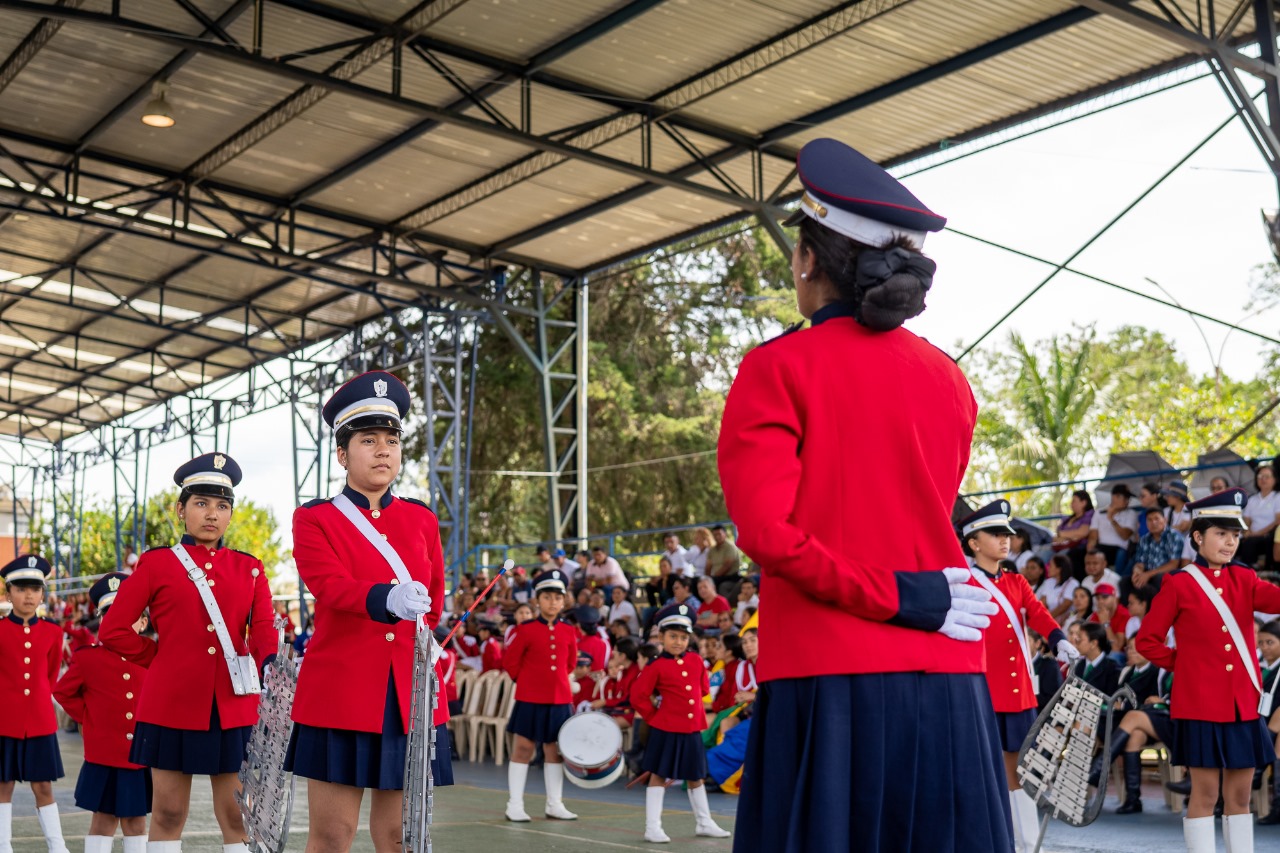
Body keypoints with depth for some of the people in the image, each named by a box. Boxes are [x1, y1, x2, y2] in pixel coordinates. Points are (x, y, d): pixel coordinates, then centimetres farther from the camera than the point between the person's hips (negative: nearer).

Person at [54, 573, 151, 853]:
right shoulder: (87, 658, -3)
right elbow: (63, 692, 9)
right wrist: (87, 719, 1)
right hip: (103, 757, -2)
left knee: (135, 819, 10)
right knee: (103, 819, 4)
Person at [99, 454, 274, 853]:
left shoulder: (249, 568, 9)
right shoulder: (156, 564, 2)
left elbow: (264, 627, -4)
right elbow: (113, 631, 3)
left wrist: (268, 664, -24)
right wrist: (162, 659, 3)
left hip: (234, 708, 2)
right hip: (172, 705, -1)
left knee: (239, 815, 4)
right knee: (168, 812, 5)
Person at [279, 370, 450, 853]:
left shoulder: (422, 520, 12)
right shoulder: (314, 519, 0)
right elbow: (331, 587, -19)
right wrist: (388, 599, -37)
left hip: (411, 697, 3)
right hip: (340, 695, -3)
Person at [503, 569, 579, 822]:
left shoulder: (569, 632, 5)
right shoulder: (526, 630, -7)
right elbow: (510, 661, -1)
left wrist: (557, 678, 11)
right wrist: (526, 680, 3)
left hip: (560, 700, 4)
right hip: (530, 700, -4)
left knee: (555, 751, 10)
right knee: (523, 748, 1)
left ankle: (554, 805, 18)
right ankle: (515, 804, 8)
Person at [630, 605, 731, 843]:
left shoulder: (695, 661, 5)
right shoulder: (656, 666, -10)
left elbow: (704, 687, 20)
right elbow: (638, 697, -9)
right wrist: (655, 717, -3)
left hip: (692, 729, 5)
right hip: (666, 731, -5)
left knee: (695, 777, 15)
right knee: (658, 776, 0)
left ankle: (704, 823, 27)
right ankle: (652, 827, 4)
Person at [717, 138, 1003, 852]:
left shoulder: (779, 368, -5)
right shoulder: (950, 379, 10)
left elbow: (767, 531, -14)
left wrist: (896, 599, -9)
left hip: (829, 685, -4)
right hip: (947, 683, 5)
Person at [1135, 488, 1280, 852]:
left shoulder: (1244, 578, 9)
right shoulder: (1178, 584, -5)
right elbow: (1147, 640, -1)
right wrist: (1184, 664, -2)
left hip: (1243, 704, 5)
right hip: (1201, 704, -5)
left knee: (1240, 795, 9)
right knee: (1205, 795, 0)